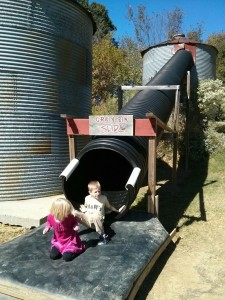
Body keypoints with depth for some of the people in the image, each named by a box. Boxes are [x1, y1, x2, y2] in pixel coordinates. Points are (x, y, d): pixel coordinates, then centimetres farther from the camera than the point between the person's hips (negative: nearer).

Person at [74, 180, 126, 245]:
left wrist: (118, 210, 11)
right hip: (87, 220, 2)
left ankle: (102, 235, -29)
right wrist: (83, 209, 2)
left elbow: (109, 207, 18)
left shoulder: (104, 198, 3)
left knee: (95, 215, -42)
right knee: (75, 213, -24)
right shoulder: (87, 198, 6)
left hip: (96, 221, -2)